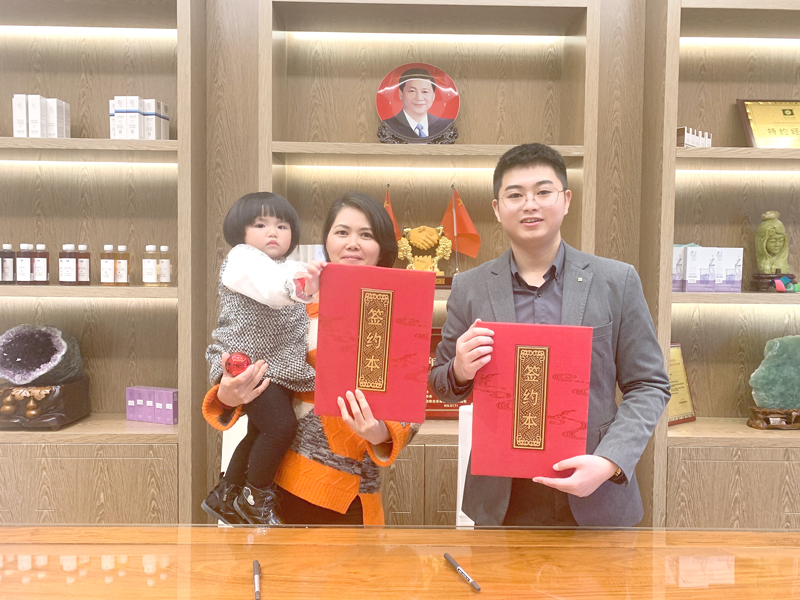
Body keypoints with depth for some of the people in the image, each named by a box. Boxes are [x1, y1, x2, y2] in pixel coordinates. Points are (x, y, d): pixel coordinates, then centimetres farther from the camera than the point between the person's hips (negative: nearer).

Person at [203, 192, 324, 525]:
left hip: (277, 366, 9)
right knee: (282, 425, -20)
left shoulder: (290, 268, 19)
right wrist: (296, 286, -54)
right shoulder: (242, 259, -10)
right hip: (246, 361, -9)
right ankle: (254, 501, 1)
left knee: (260, 434, 18)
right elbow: (269, 288, -34)